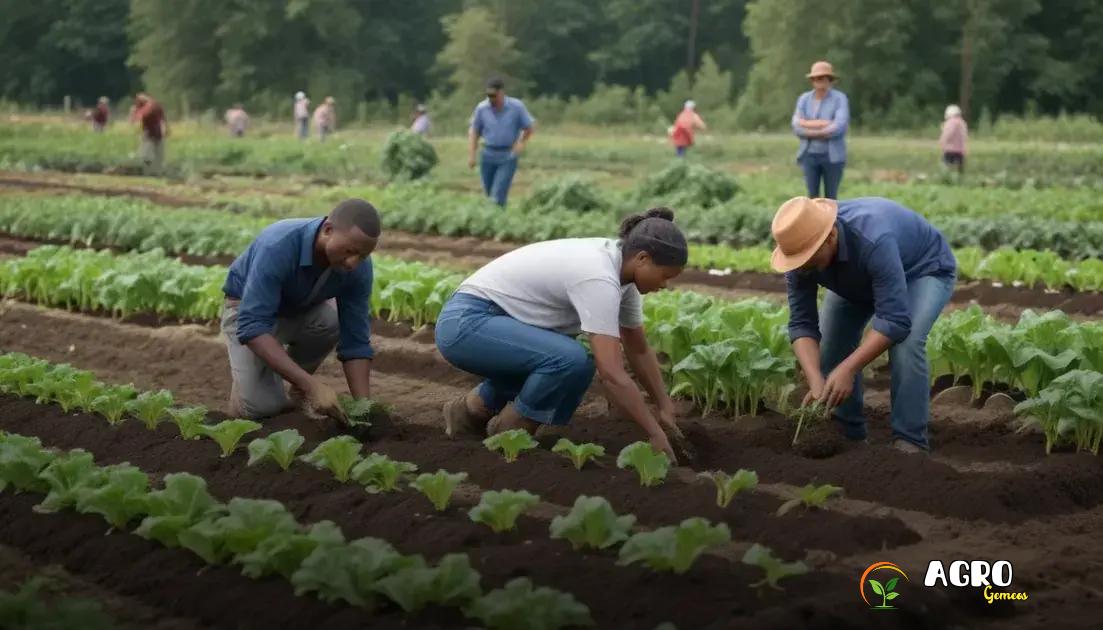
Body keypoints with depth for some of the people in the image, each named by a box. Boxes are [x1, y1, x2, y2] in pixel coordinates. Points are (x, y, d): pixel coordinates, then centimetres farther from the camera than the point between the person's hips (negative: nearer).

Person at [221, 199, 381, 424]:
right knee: (261, 405, -24)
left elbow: (355, 340, -19)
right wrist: (312, 385, -49)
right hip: (249, 310, -4)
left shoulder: (359, 266, -25)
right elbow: (252, 326, -43)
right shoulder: (278, 247, -40)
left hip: (303, 310, 4)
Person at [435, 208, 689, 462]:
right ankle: (508, 434, -5)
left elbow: (639, 350, 15)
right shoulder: (600, 279, -26)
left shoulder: (620, 269, 3)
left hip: (496, 320, 10)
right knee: (571, 359, -28)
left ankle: (472, 411, 20)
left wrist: (665, 409, 13)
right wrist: (655, 433, -23)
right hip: (466, 322, -10)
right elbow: (612, 375, -30)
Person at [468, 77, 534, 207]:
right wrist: (472, 155, 0)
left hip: (508, 156, -3)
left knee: (498, 194, -14)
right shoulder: (481, 108, -3)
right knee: (489, 194, 9)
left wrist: (521, 143, -13)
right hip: (488, 155, 3)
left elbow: (528, 128, 3)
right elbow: (474, 132, 7)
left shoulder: (517, 106, -8)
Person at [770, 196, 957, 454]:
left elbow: (895, 321, -45)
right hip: (861, 279, 6)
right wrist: (816, 382, -38)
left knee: (906, 343, -28)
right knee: (831, 342, -7)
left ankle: (909, 442, -19)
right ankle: (848, 437, 9)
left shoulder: (873, 241, -45)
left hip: (923, 269, -6)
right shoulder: (801, 250, -26)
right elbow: (802, 323, -24)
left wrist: (848, 369, -48)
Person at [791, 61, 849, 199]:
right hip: (810, 155, 3)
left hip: (832, 156, -3)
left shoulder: (840, 99, -5)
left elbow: (839, 127, -19)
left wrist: (808, 125, -13)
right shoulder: (804, 99, 4)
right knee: (812, 196, 3)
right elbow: (797, 127, -6)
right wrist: (824, 124, -15)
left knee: (830, 198, 2)